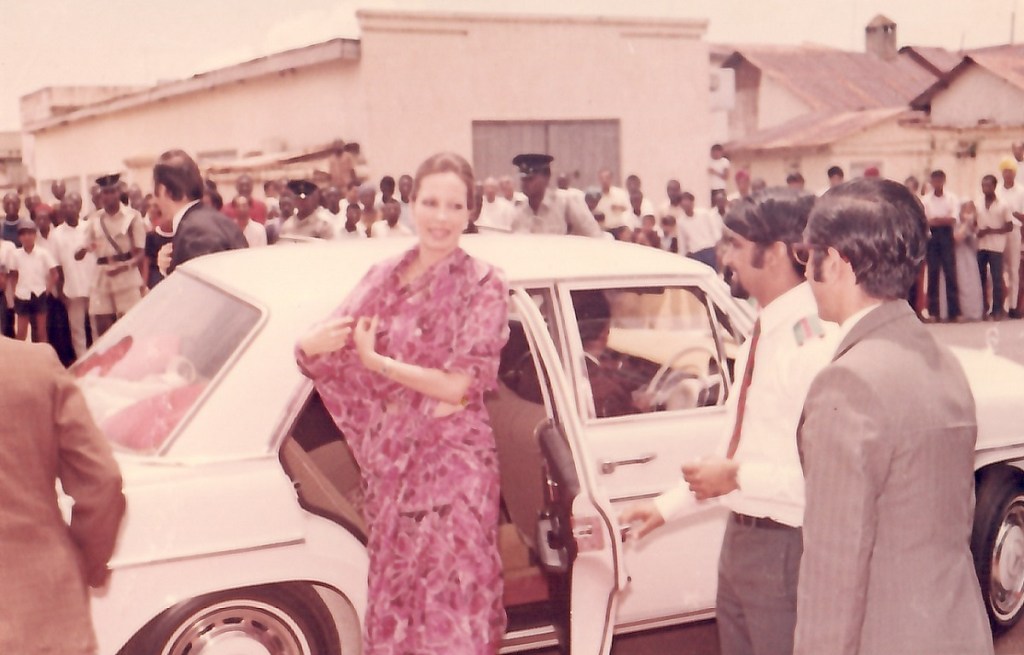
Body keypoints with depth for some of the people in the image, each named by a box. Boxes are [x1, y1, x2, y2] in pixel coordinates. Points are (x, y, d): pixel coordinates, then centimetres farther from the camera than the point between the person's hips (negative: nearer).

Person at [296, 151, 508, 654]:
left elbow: (459, 386, -13)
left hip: (451, 466, -4)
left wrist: (376, 362, -15)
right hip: (390, 466, 4)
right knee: (394, 595, 12)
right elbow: (325, 357, 3)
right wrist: (312, 345, -20)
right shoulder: (383, 278, 7)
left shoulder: (483, 284, -5)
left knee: (449, 602, -1)